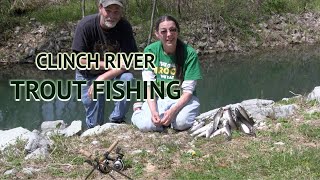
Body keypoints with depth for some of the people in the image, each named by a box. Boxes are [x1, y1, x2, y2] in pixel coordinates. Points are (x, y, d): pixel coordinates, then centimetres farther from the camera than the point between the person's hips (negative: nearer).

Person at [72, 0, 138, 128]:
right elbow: (81, 60, -20)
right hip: (88, 75, -1)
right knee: (95, 124, -3)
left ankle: (117, 120, -14)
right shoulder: (86, 25, -23)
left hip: (115, 73, 1)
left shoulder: (125, 27, -18)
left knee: (127, 78, -32)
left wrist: (102, 78, -30)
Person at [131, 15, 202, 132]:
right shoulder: (150, 51, -5)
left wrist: (173, 111, -28)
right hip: (158, 99, 1)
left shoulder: (189, 53, -11)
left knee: (182, 123, -34)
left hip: (182, 99, -1)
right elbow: (149, 86, -9)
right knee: (147, 125, -27)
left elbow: (188, 91, -11)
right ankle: (139, 111, 9)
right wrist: (153, 111, -25)